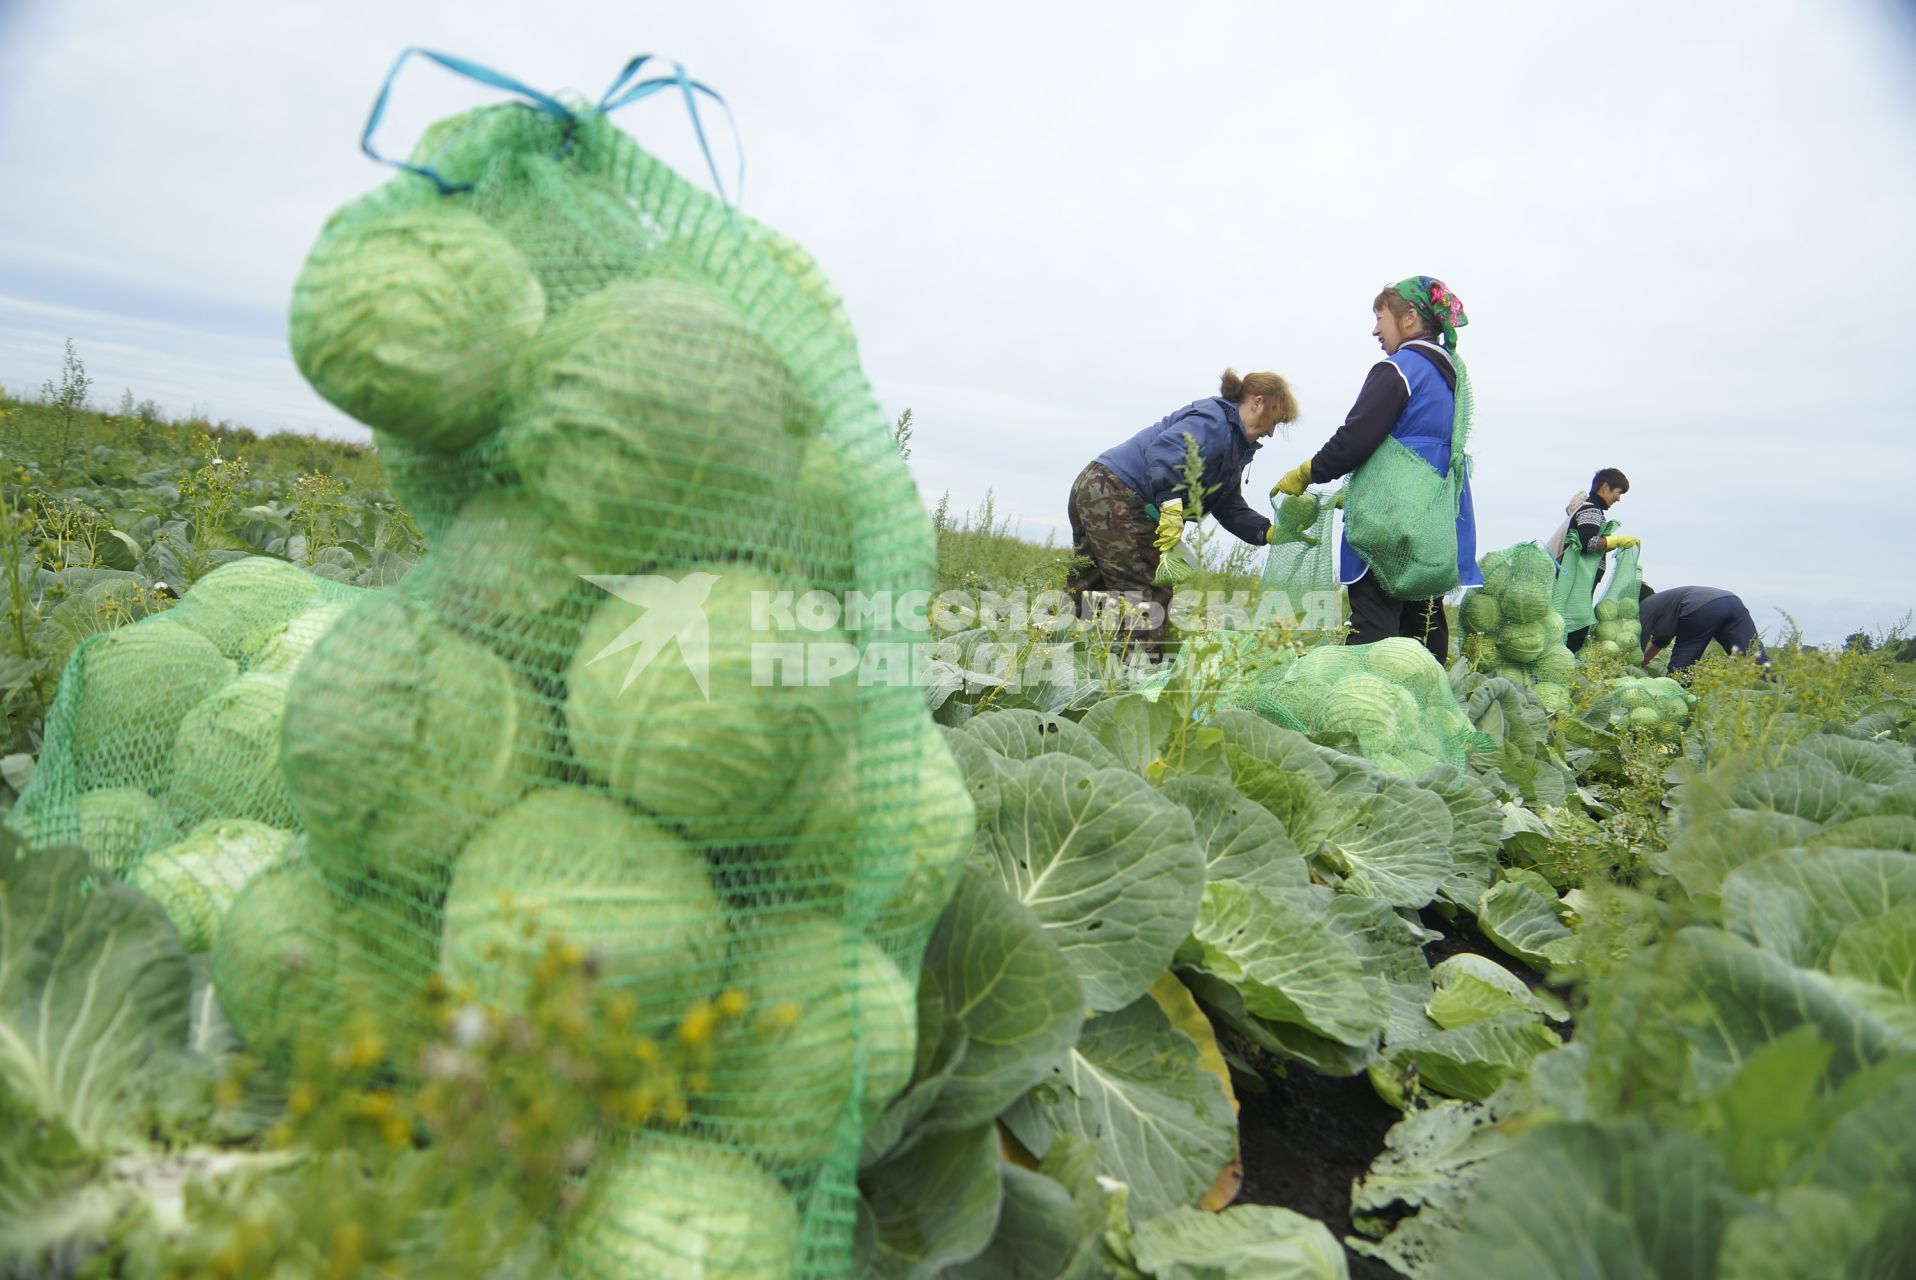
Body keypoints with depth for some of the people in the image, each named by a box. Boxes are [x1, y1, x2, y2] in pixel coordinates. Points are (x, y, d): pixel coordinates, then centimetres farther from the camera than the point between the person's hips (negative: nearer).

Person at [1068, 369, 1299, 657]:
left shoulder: (1234, 445, 19)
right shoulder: (1214, 421, -12)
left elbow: (1230, 508, 19)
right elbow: (1166, 448, -31)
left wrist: (1268, 532, 7)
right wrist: (1172, 504, -36)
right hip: (1115, 495, -11)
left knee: (1083, 591, 14)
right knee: (1152, 592, -9)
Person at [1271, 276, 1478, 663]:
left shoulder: (1397, 370, -9)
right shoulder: (1452, 373, 18)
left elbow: (1355, 439, -16)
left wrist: (1305, 474, 0)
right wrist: (1353, 491, 23)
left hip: (1391, 523, -9)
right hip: (1438, 529, 9)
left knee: (1373, 631, -10)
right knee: (1425, 629, 12)